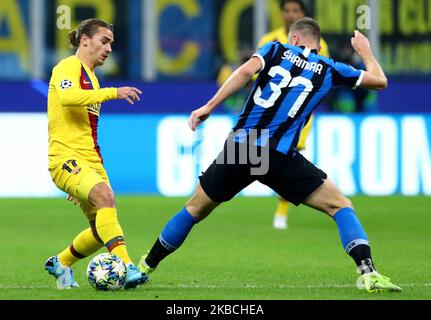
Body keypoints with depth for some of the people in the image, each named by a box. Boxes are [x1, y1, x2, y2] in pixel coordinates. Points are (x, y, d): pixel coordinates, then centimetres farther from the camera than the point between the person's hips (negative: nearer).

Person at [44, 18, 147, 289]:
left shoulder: (91, 78, 25)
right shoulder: (69, 67, -3)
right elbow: (67, 96, -27)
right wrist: (113, 93, -29)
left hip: (90, 160, 9)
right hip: (66, 157, -9)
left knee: (102, 231, 6)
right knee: (104, 195, -33)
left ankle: (61, 263, 31)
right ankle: (125, 266, -42)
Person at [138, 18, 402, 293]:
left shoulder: (277, 50, 14)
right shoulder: (328, 70, 13)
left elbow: (247, 71, -6)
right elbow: (379, 81, 21)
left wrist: (209, 107, -6)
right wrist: (365, 51, 41)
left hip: (238, 146, 2)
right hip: (280, 156, -2)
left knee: (195, 209, 21)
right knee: (341, 206, 6)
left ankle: (145, 267, 31)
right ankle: (369, 273, -13)